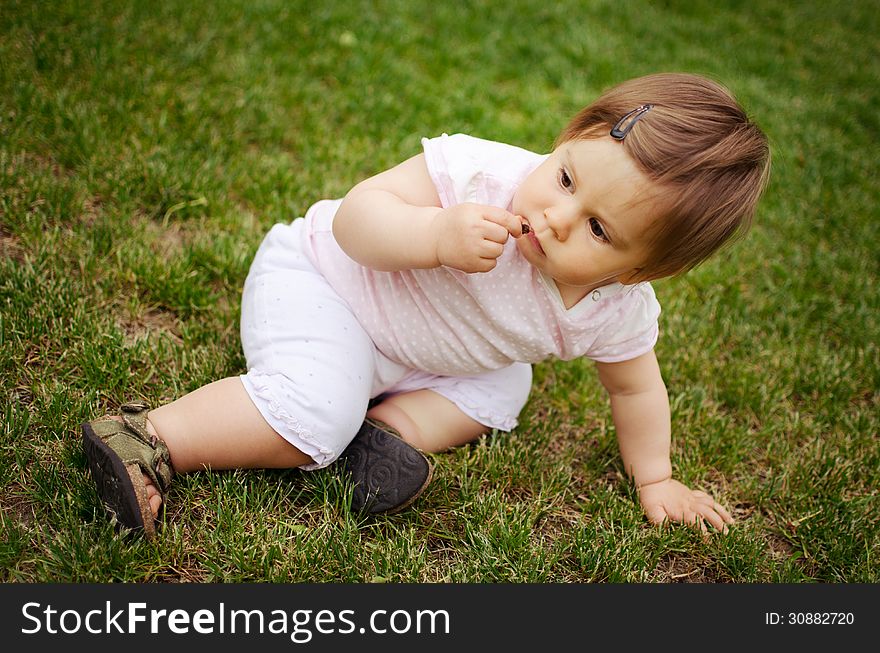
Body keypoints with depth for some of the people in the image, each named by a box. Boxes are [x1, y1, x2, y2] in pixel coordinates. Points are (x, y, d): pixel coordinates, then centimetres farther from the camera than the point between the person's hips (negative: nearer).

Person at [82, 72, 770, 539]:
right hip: (315, 279, -6)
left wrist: (655, 479, 4)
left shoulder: (618, 311, -16)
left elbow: (635, 387, 2)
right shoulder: (480, 173, -32)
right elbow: (357, 215, -31)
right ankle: (147, 440, -17)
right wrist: (439, 236, -48)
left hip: (415, 357, 7)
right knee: (314, 414, -28)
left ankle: (391, 427, -9)